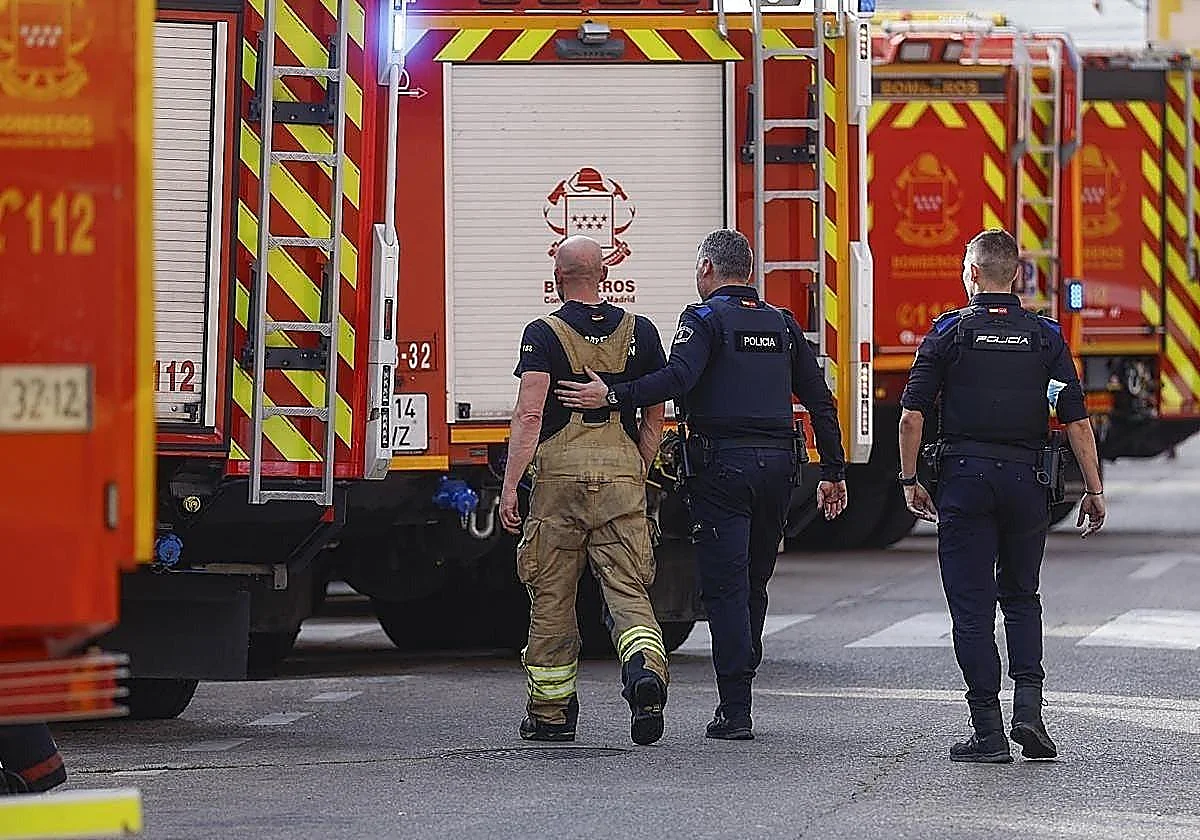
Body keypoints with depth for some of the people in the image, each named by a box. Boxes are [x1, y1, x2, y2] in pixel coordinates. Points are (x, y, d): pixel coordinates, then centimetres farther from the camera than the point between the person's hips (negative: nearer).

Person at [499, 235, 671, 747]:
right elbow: (654, 419, 12)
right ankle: (646, 667, -28)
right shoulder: (640, 332, 9)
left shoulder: (544, 335, -2)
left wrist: (509, 486, -9)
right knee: (627, 589, 2)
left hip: (560, 475, -2)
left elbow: (529, 415, -10)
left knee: (552, 599, 9)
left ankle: (550, 714, 17)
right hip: (622, 476, 2)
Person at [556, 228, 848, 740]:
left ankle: (736, 711, -10)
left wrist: (612, 396, -24)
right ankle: (739, 689, 22)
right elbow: (819, 399, 14)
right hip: (777, 466, 6)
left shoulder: (705, 318, -3)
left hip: (723, 465, -5)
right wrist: (833, 472, 18)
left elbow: (678, 377, -22)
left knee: (725, 587, -5)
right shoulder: (781, 324, 15)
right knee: (754, 582, 17)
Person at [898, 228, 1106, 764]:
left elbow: (912, 416, -6)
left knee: (972, 609, 2)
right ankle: (1028, 706, 1)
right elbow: (1077, 421, 0)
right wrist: (1094, 490, 6)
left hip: (964, 478, -2)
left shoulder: (949, 333, -1)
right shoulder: (1045, 337, 5)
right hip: (1026, 479, 2)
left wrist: (910, 480, 5)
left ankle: (988, 733, -1)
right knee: (1021, 599, 18)